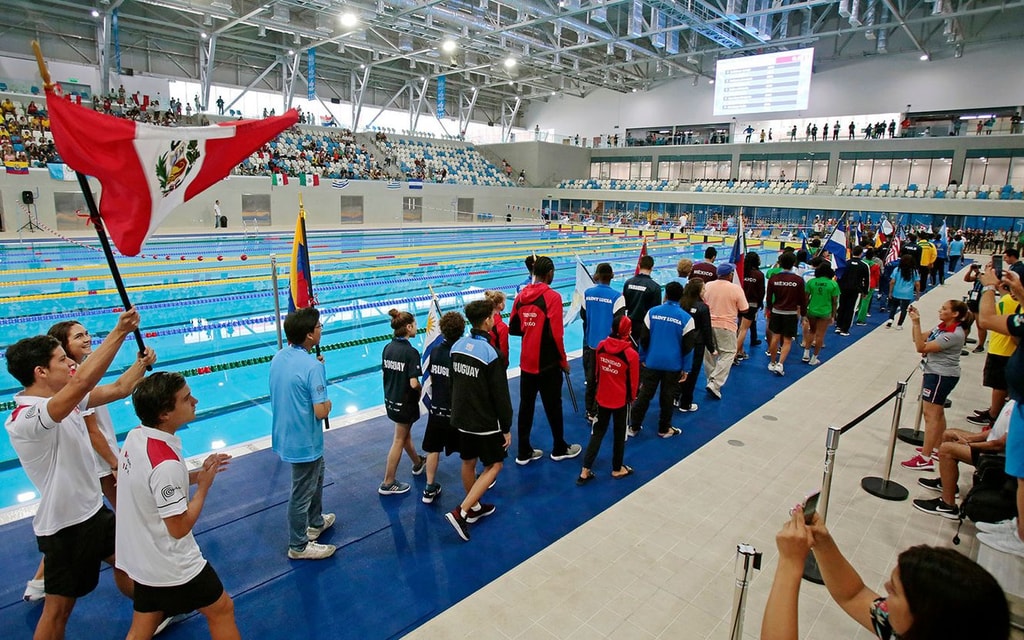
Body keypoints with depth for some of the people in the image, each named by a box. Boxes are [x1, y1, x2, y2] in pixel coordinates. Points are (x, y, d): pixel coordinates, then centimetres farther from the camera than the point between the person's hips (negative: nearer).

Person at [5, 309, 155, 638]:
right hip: (66, 526, -9)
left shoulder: (68, 399, -3)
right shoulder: (26, 418, -30)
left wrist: (141, 363, -3)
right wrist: (120, 332, -44)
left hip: (93, 510, 9)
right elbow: (82, 381, -46)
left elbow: (118, 388, 9)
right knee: (59, 607, 8)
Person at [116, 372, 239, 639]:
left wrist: (196, 475, 2)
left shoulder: (135, 436, -7)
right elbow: (179, 528, -23)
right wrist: (204, 485, -13)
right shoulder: (166, 464, -32)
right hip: (170, 567, -7)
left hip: (141, 558, 7)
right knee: (221, 609, 14)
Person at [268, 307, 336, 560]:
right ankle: (299, 546, 29)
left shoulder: (279, 357, -2)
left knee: (316, 475, 29)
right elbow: (321, 412, -27)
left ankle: (315, 522, 48)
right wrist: (328, 403, -6)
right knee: (302, 492, 10)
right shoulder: (312, 366, -28)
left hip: (286, 434, 9)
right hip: (304, 441, -9)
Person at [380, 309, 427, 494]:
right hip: (405, 402, -7)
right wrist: (421, 390, -6)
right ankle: (388, 484, 15)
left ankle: (418, 463, 47)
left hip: (390, 400, 7)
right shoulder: (411, 352, -23)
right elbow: (414, 383, -26)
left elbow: (384, 373, 5)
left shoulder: (388, 348, -2)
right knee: (399, 441, 6)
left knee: (406, 433, 25)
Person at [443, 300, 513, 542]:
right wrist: (506, 428, -8)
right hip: (486, 422, -7)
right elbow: (501, 396, -18)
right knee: (494, 465, 8)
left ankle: (474, 507, 38)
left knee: (468, 463, 20)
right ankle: (461, 512, 0)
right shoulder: (491, 354, -23)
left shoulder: (457, 346, -2)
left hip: (461, 419, 7)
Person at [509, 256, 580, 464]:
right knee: (553, 406, 10)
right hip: (547, 364, -5)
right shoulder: (552, 297, -16)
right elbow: (555, 334, -19)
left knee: (526, 406, 12)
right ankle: (559, 449, 28)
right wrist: (563, 361, -7)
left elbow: (513, 328, 8)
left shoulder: (521, 296, 2)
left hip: (526, 362, 5)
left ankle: (524, 452, 22)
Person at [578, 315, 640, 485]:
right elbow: (633, 380, -9)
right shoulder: (631, 354, -21)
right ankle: (617, 469, 33)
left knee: (598, 432, 15)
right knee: (619, 434, 16)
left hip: (602, 397, 3)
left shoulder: (601, 346, -10)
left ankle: (585, 471, 14)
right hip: (621, 400, -3)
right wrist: (632, 397, 10)